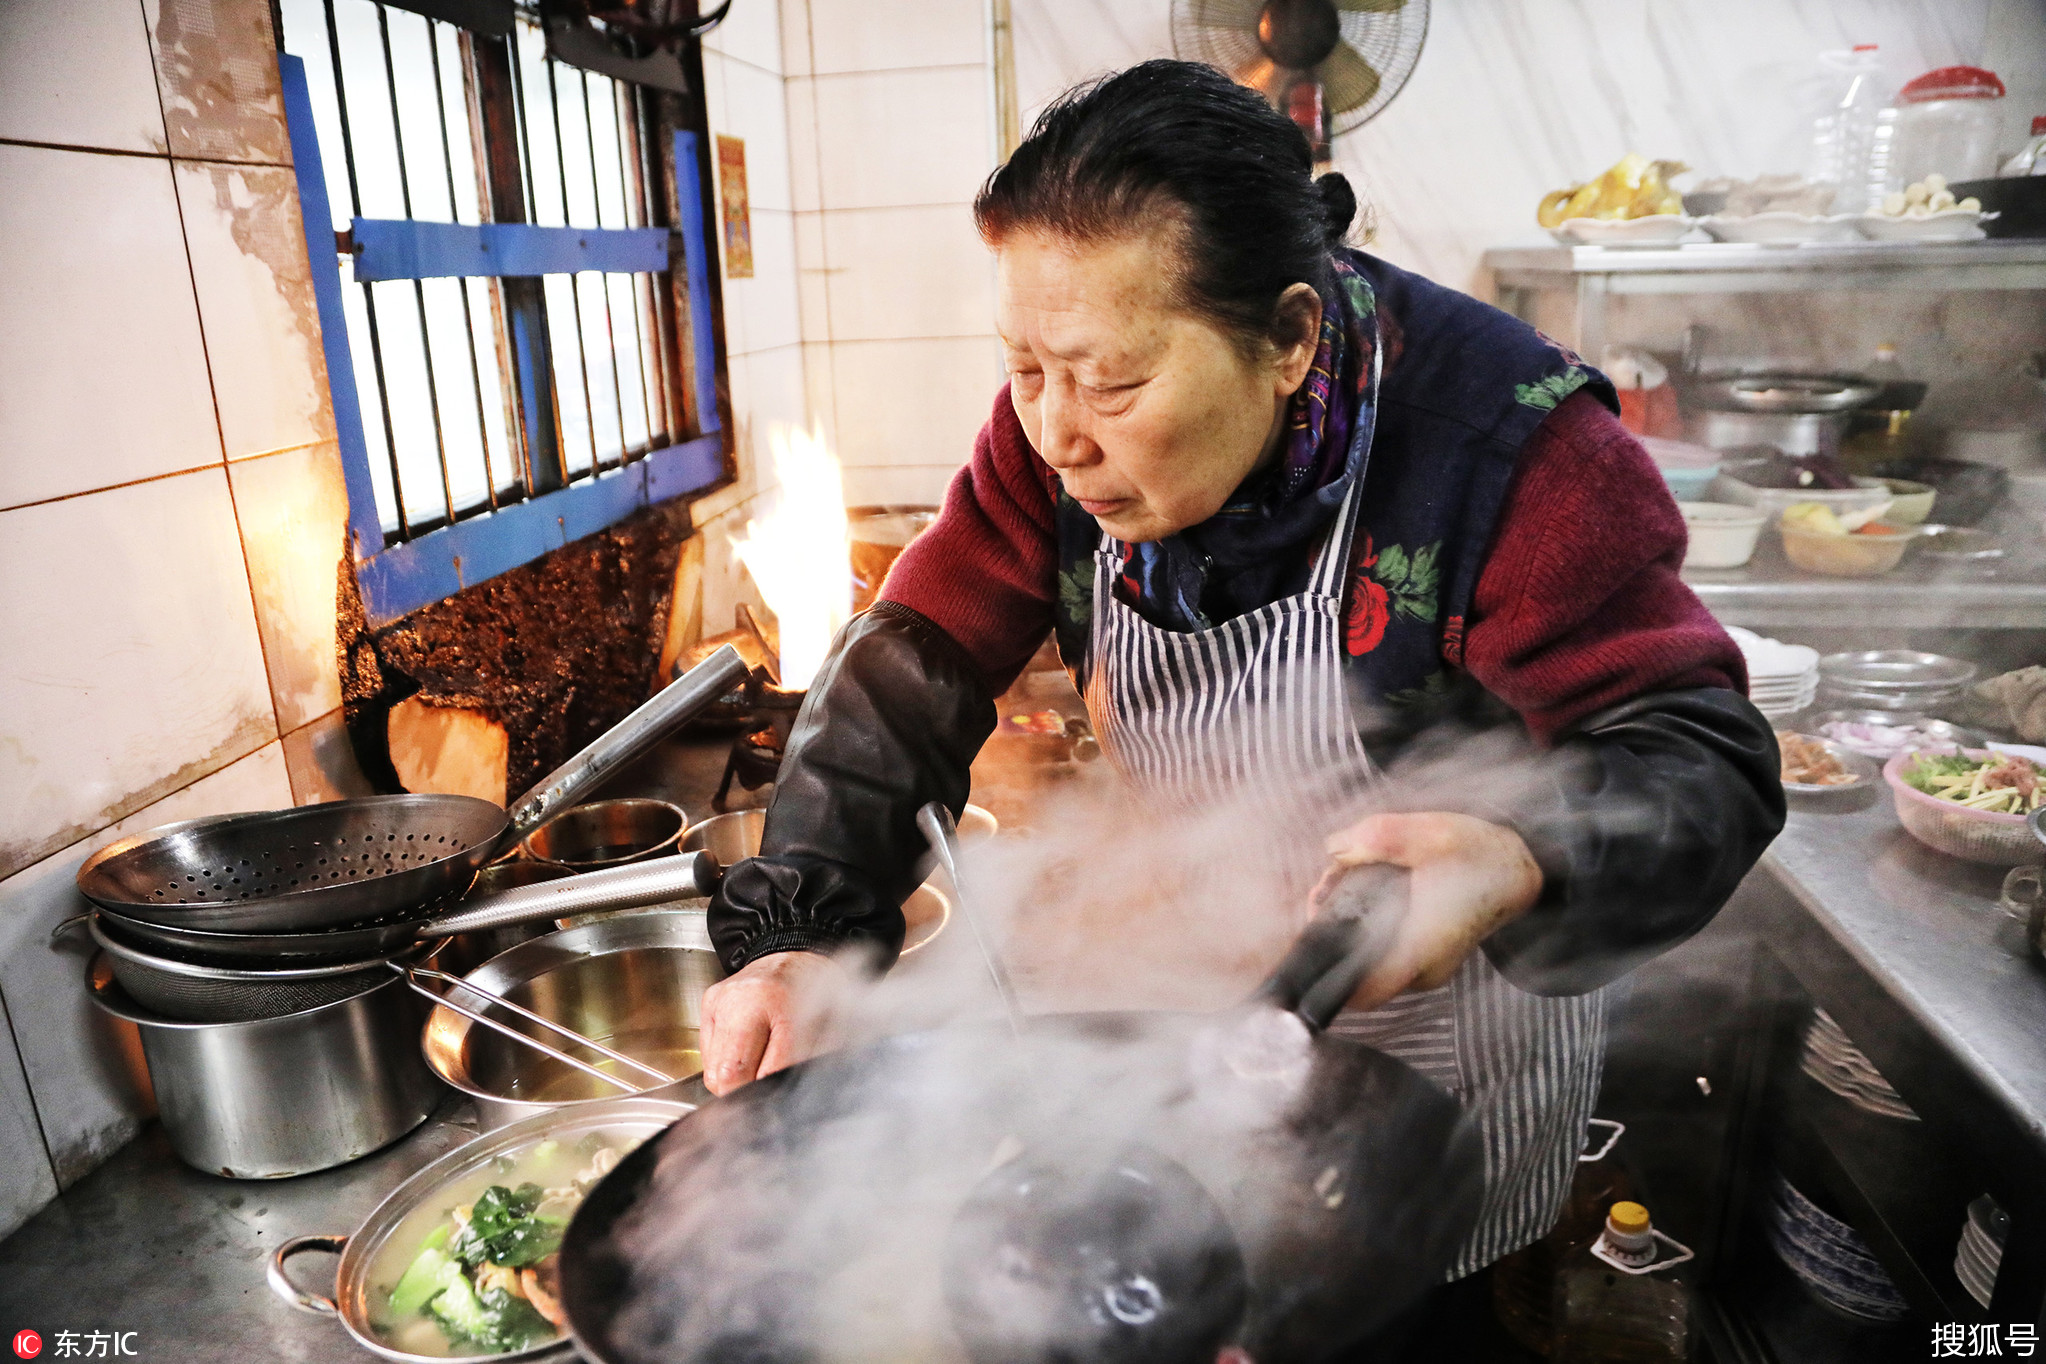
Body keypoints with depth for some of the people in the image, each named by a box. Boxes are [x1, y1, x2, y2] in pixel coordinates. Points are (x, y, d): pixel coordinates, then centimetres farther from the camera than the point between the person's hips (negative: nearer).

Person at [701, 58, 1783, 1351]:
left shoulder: (1510, 440, -29)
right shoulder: (1068, 433, -16)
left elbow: (1706, 757, -27)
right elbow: (912, 671, -15)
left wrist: (1515, 868, -48)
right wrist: (800, 932, -26)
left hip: (1444, 1051, -3)